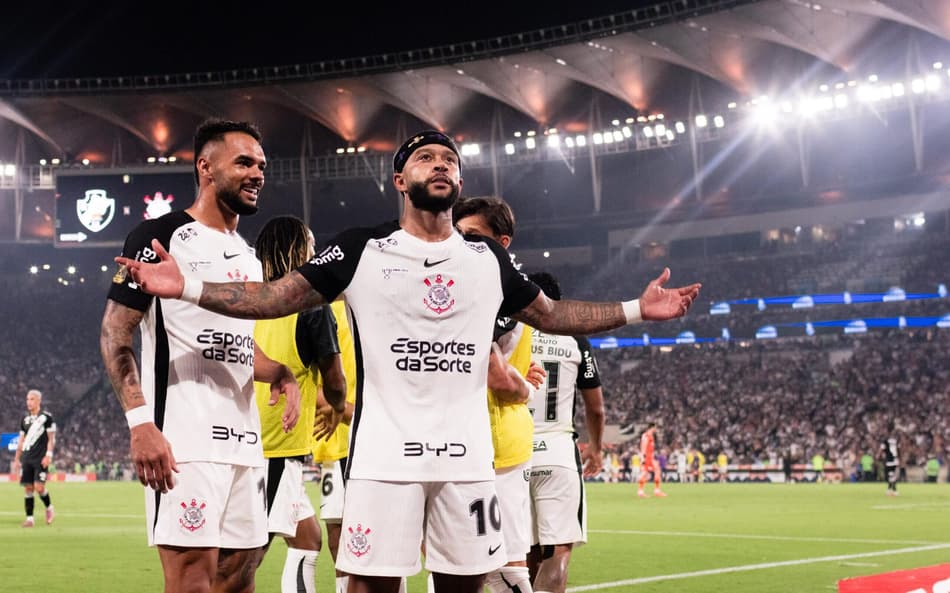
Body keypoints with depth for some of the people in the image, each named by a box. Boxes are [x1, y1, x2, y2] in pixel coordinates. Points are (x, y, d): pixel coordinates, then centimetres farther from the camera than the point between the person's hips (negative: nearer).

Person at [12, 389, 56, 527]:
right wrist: (16, 459, 15)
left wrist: (48, 455, -13)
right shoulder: (25, 419, 14)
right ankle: (30, 518, 6)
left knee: (39, 487, -13)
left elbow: (51, 438, -4)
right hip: (26, 458, 5)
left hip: (41, 459, -5)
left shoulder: (46, 417, -2)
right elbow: (21, 440, 18)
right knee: (28, 488, 2)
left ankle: (49, 507, 13)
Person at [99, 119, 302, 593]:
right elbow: (115, 335, -9)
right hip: (185, 439, -8)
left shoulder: (248, 257, 20)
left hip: (244, 440, 8)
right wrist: (140, 422, -20)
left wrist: (280, 374, 6)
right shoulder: (162, 236, -5)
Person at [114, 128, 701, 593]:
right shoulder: (361, 250, 2)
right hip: (384, 453, -3)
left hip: (468, 456, 3)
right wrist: (188, 287, -11)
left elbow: (550, 314, 21)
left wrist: (636, 309, 14)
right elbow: (278, 297, 1)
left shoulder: (489, 259, 12)